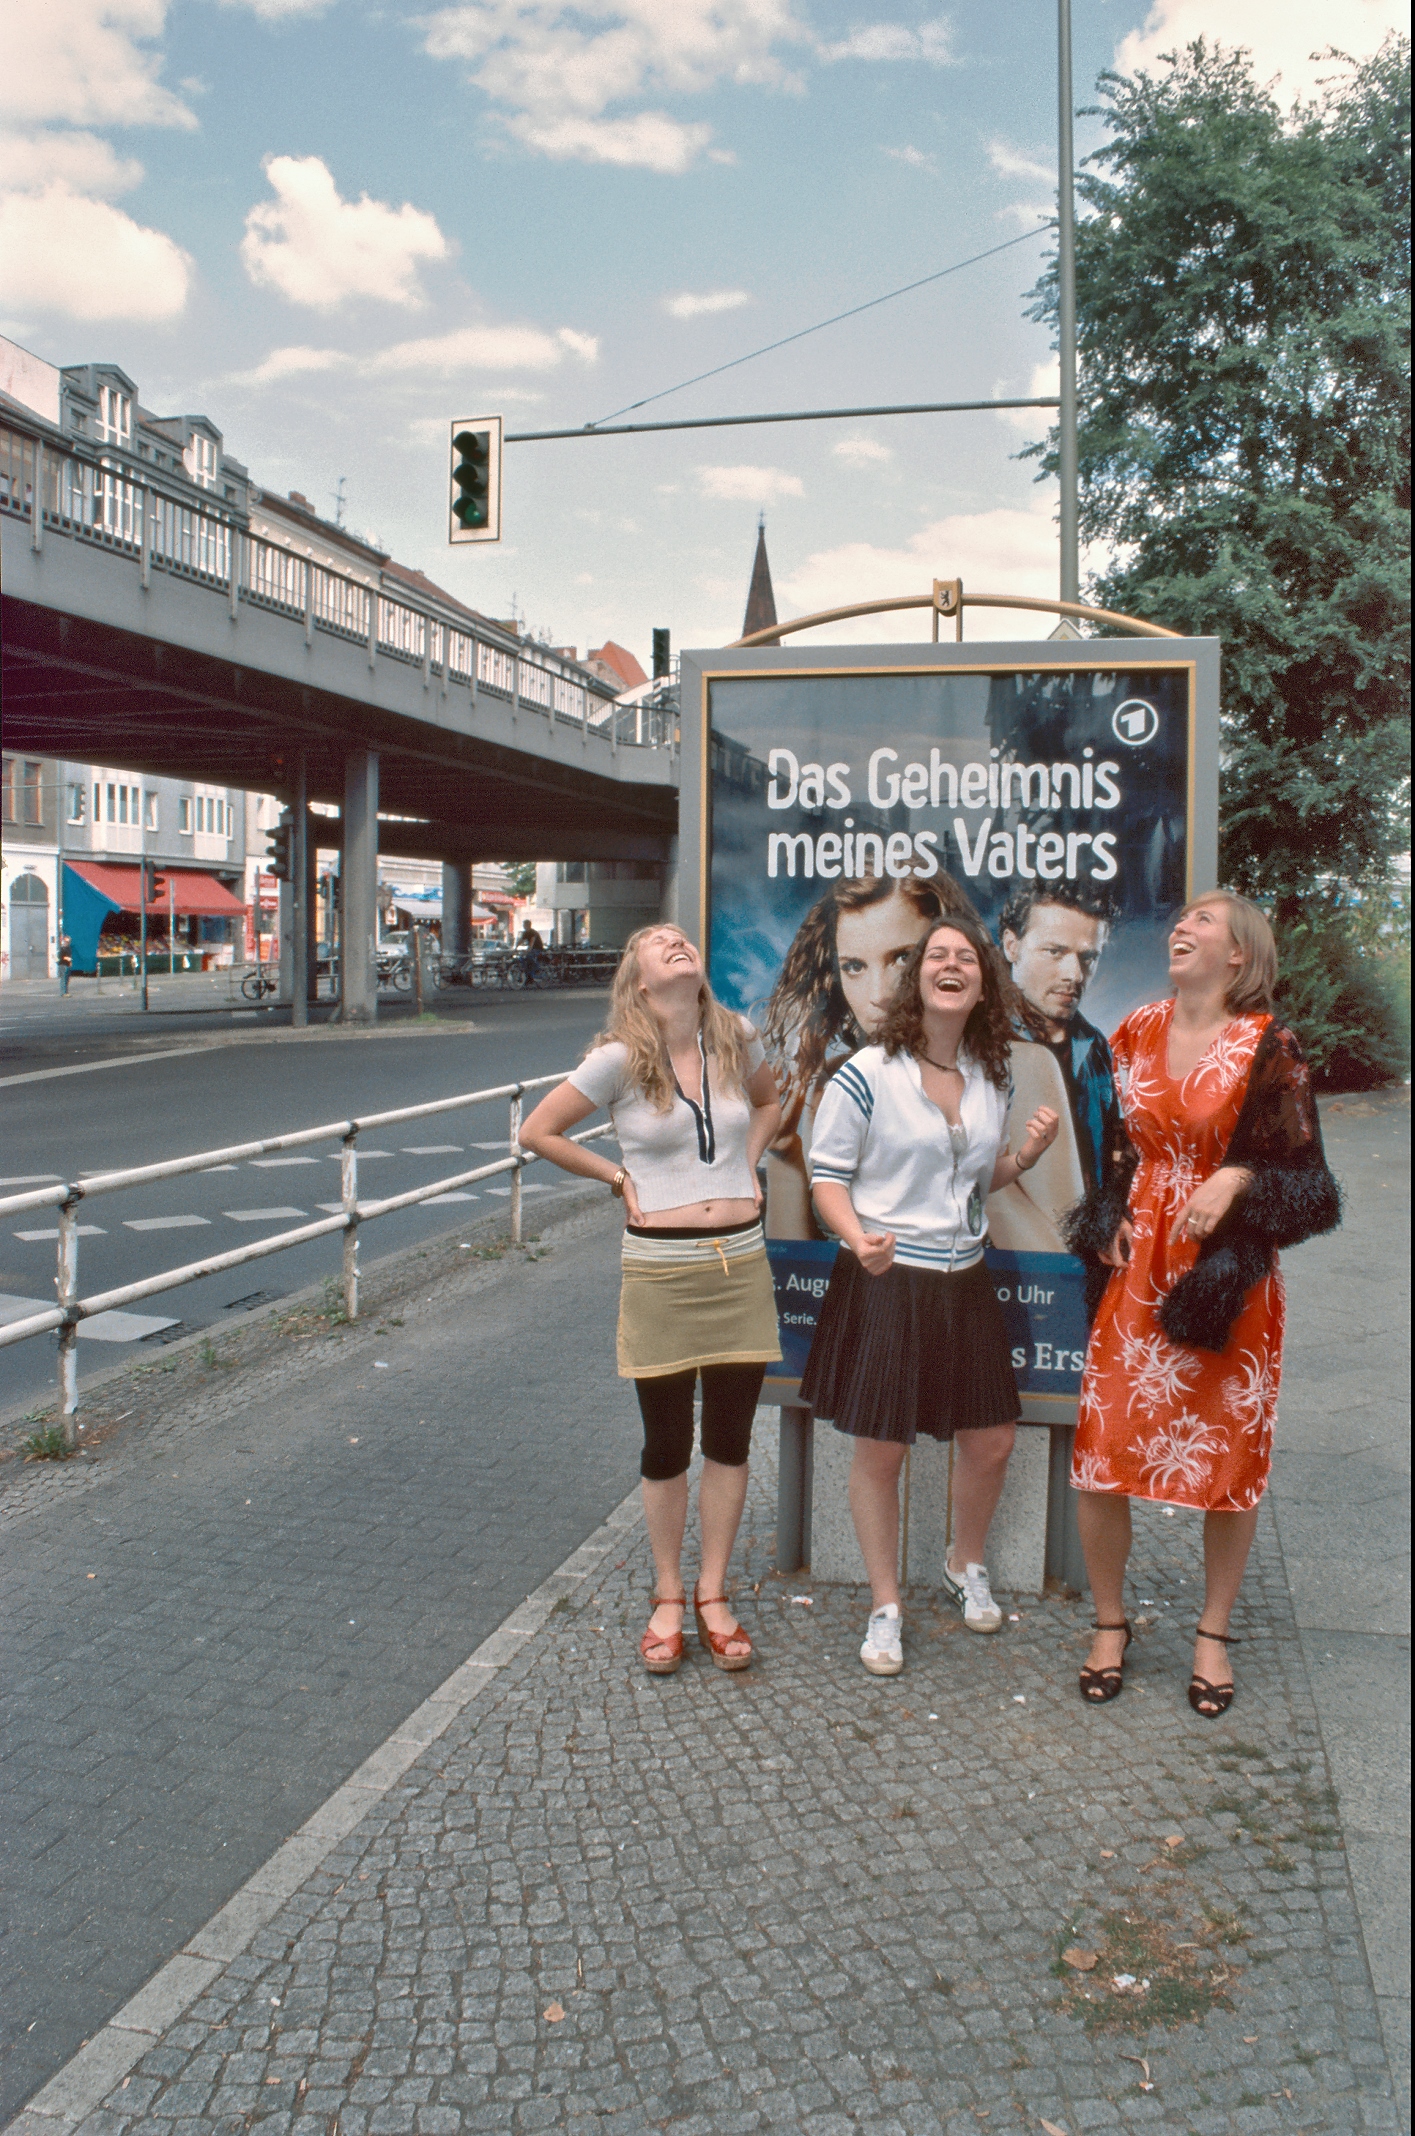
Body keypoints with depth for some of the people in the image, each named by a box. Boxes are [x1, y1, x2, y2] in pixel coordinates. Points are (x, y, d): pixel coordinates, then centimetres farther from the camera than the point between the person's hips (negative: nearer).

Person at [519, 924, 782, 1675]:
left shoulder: (737, 1041, 2)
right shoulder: (619, 1059, -9)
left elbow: (768, 1102, 23)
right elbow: (538, 1131, -2)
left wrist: (746, 1164, 9)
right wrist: (621, 1177, -2)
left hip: (741, 1265, 3)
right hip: (661, 1271, -3)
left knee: (730, 1441, 10)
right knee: (667, 1447, 8)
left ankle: (712, 1594, 27)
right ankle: (668, 1598, 26)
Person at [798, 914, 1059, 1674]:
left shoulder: (991, 1081, 6)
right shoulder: (867, 1074, -12)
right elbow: (826, 1173, -8)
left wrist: (1025, 1155, -1)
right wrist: (858, 1238, -25)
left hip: (963, 1280, 5)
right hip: (884, 1280, -5)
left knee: (990, 1441, 12)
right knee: (880, 1449, 4)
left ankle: (965, 1566, 41)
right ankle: (885, 1606, 23)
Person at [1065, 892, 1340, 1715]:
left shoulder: (1267, 1045, -7)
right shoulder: (1136, 1033, 5)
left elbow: (1303, 1171, -4)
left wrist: (1236, 1180, -21)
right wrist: (1111, 1218, 3)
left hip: (1231, 1272, -3)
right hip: (1141, 1268, 3)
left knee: (1230, 1460, 7)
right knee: (1100, 1458, 1)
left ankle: (1215, 1635, 27)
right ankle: (1111, 1624, 23)